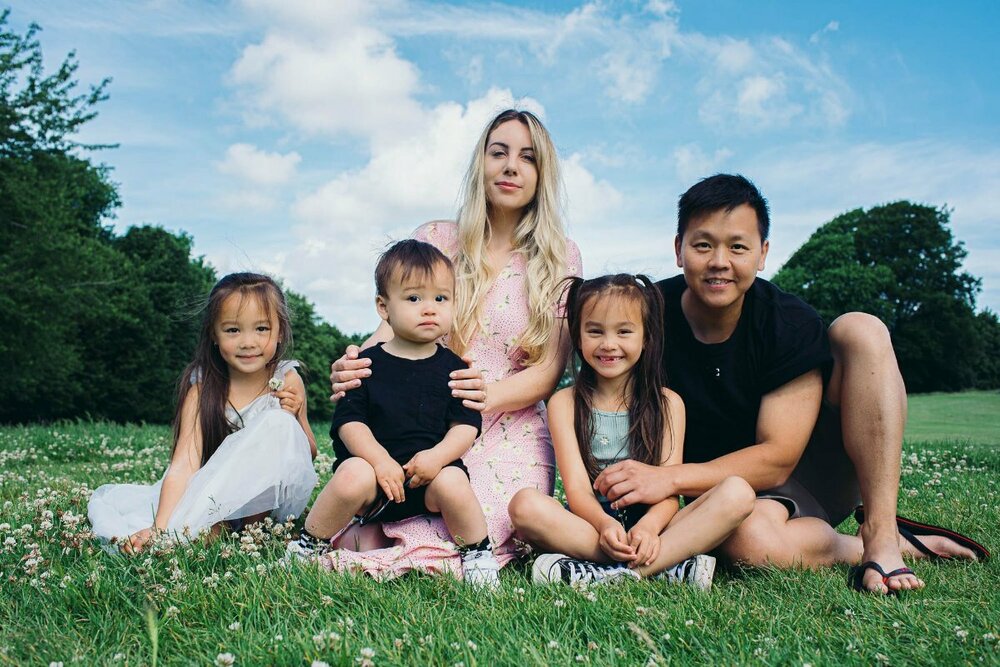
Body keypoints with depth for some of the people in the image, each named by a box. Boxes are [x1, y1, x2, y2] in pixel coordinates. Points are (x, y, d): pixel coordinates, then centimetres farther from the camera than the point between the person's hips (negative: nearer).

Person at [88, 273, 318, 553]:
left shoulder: (287, 380, -8)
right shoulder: (202, 388, -10)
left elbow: (309, 454, 1)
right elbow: (184, 464, -21)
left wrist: (294, 417, -19)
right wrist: (160, 530, -34)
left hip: (273, 496, 0)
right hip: (215, 496, 1)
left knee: (277, 424, -29)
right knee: (105, 499, -10)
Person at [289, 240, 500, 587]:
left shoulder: (453, 367, 5)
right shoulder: (367, 363, 1)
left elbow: (467, 424, 0)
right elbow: (349, 421, -3)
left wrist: (437, 455, -19)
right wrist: (380, 459, -19)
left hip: (432, 469, 1)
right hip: (373, 460, 0)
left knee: (453, 484, -29)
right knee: (353, 477, -30)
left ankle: (478, 555, -4)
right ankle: (308, 545, -6)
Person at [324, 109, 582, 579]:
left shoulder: (561, 258, 5)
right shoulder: (435, 239, 7)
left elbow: (549, 371, -1)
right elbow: (394, 327, 2)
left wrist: (491, 396, -22)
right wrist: (352, 366, -22)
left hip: (507, 438, 0)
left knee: (464, 541, -25)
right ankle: (361, 531, 3)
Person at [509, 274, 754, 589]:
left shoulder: (667, 403, 8)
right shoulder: (564, 403, 5)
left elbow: (669, 488, -2)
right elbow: (577, 488, -5)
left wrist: (649, 527, -25)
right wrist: (604, 523, -28)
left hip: (650, 529, 1)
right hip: (590, 528, -1)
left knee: (738, 492, -22)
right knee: (525, 504, -30)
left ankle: (606, 574, -30)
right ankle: (672, 566, -29)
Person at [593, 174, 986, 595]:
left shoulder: (791, 324, -15)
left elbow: (778, 458, -20)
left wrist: (670, 479, -32)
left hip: (819, 474, 1)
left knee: (861, 331, -21)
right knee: (750, 537, -40)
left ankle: (882, 534, -23)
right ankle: (886, 547, -11)